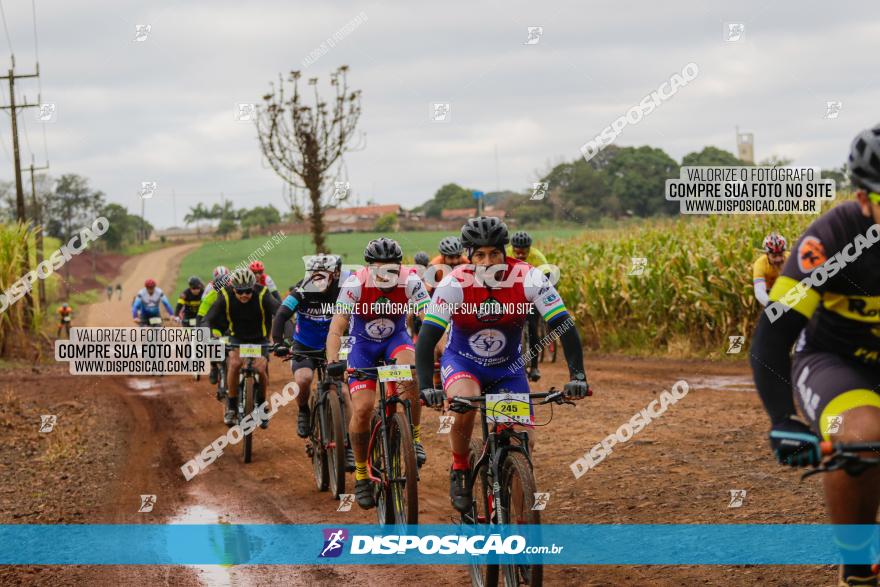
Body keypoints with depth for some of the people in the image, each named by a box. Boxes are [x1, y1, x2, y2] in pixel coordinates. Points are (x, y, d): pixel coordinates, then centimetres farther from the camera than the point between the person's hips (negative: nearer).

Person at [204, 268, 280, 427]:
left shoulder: (262, 296, -27)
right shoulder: (225, 297, -23)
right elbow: (209, 320, -24)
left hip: (259, 338, -1)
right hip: (237, 338, 1)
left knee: (261, 369, -23)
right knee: (235, 362, -28)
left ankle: (261, 405, 5)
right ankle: (231, 406, -12)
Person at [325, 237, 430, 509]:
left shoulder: (410, 281, -24)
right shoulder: (355, 284, -25)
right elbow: (337, 326, -28)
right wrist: (333, 362, -42)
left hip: (396, 338, 0)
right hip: (364, 343, 0)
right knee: (362, 409, -12)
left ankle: (414, 437, -17)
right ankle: (361, 474, 8)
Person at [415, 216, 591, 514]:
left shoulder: (529, 278, -23)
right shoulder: (455, 284, -26)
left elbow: (565, 326, -25)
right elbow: (427, 338, -28)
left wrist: (577, 375, -36)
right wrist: (426, 387, -41)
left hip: (507, 367, 2)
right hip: (462, 362, -2)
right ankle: (459, 472, -9)